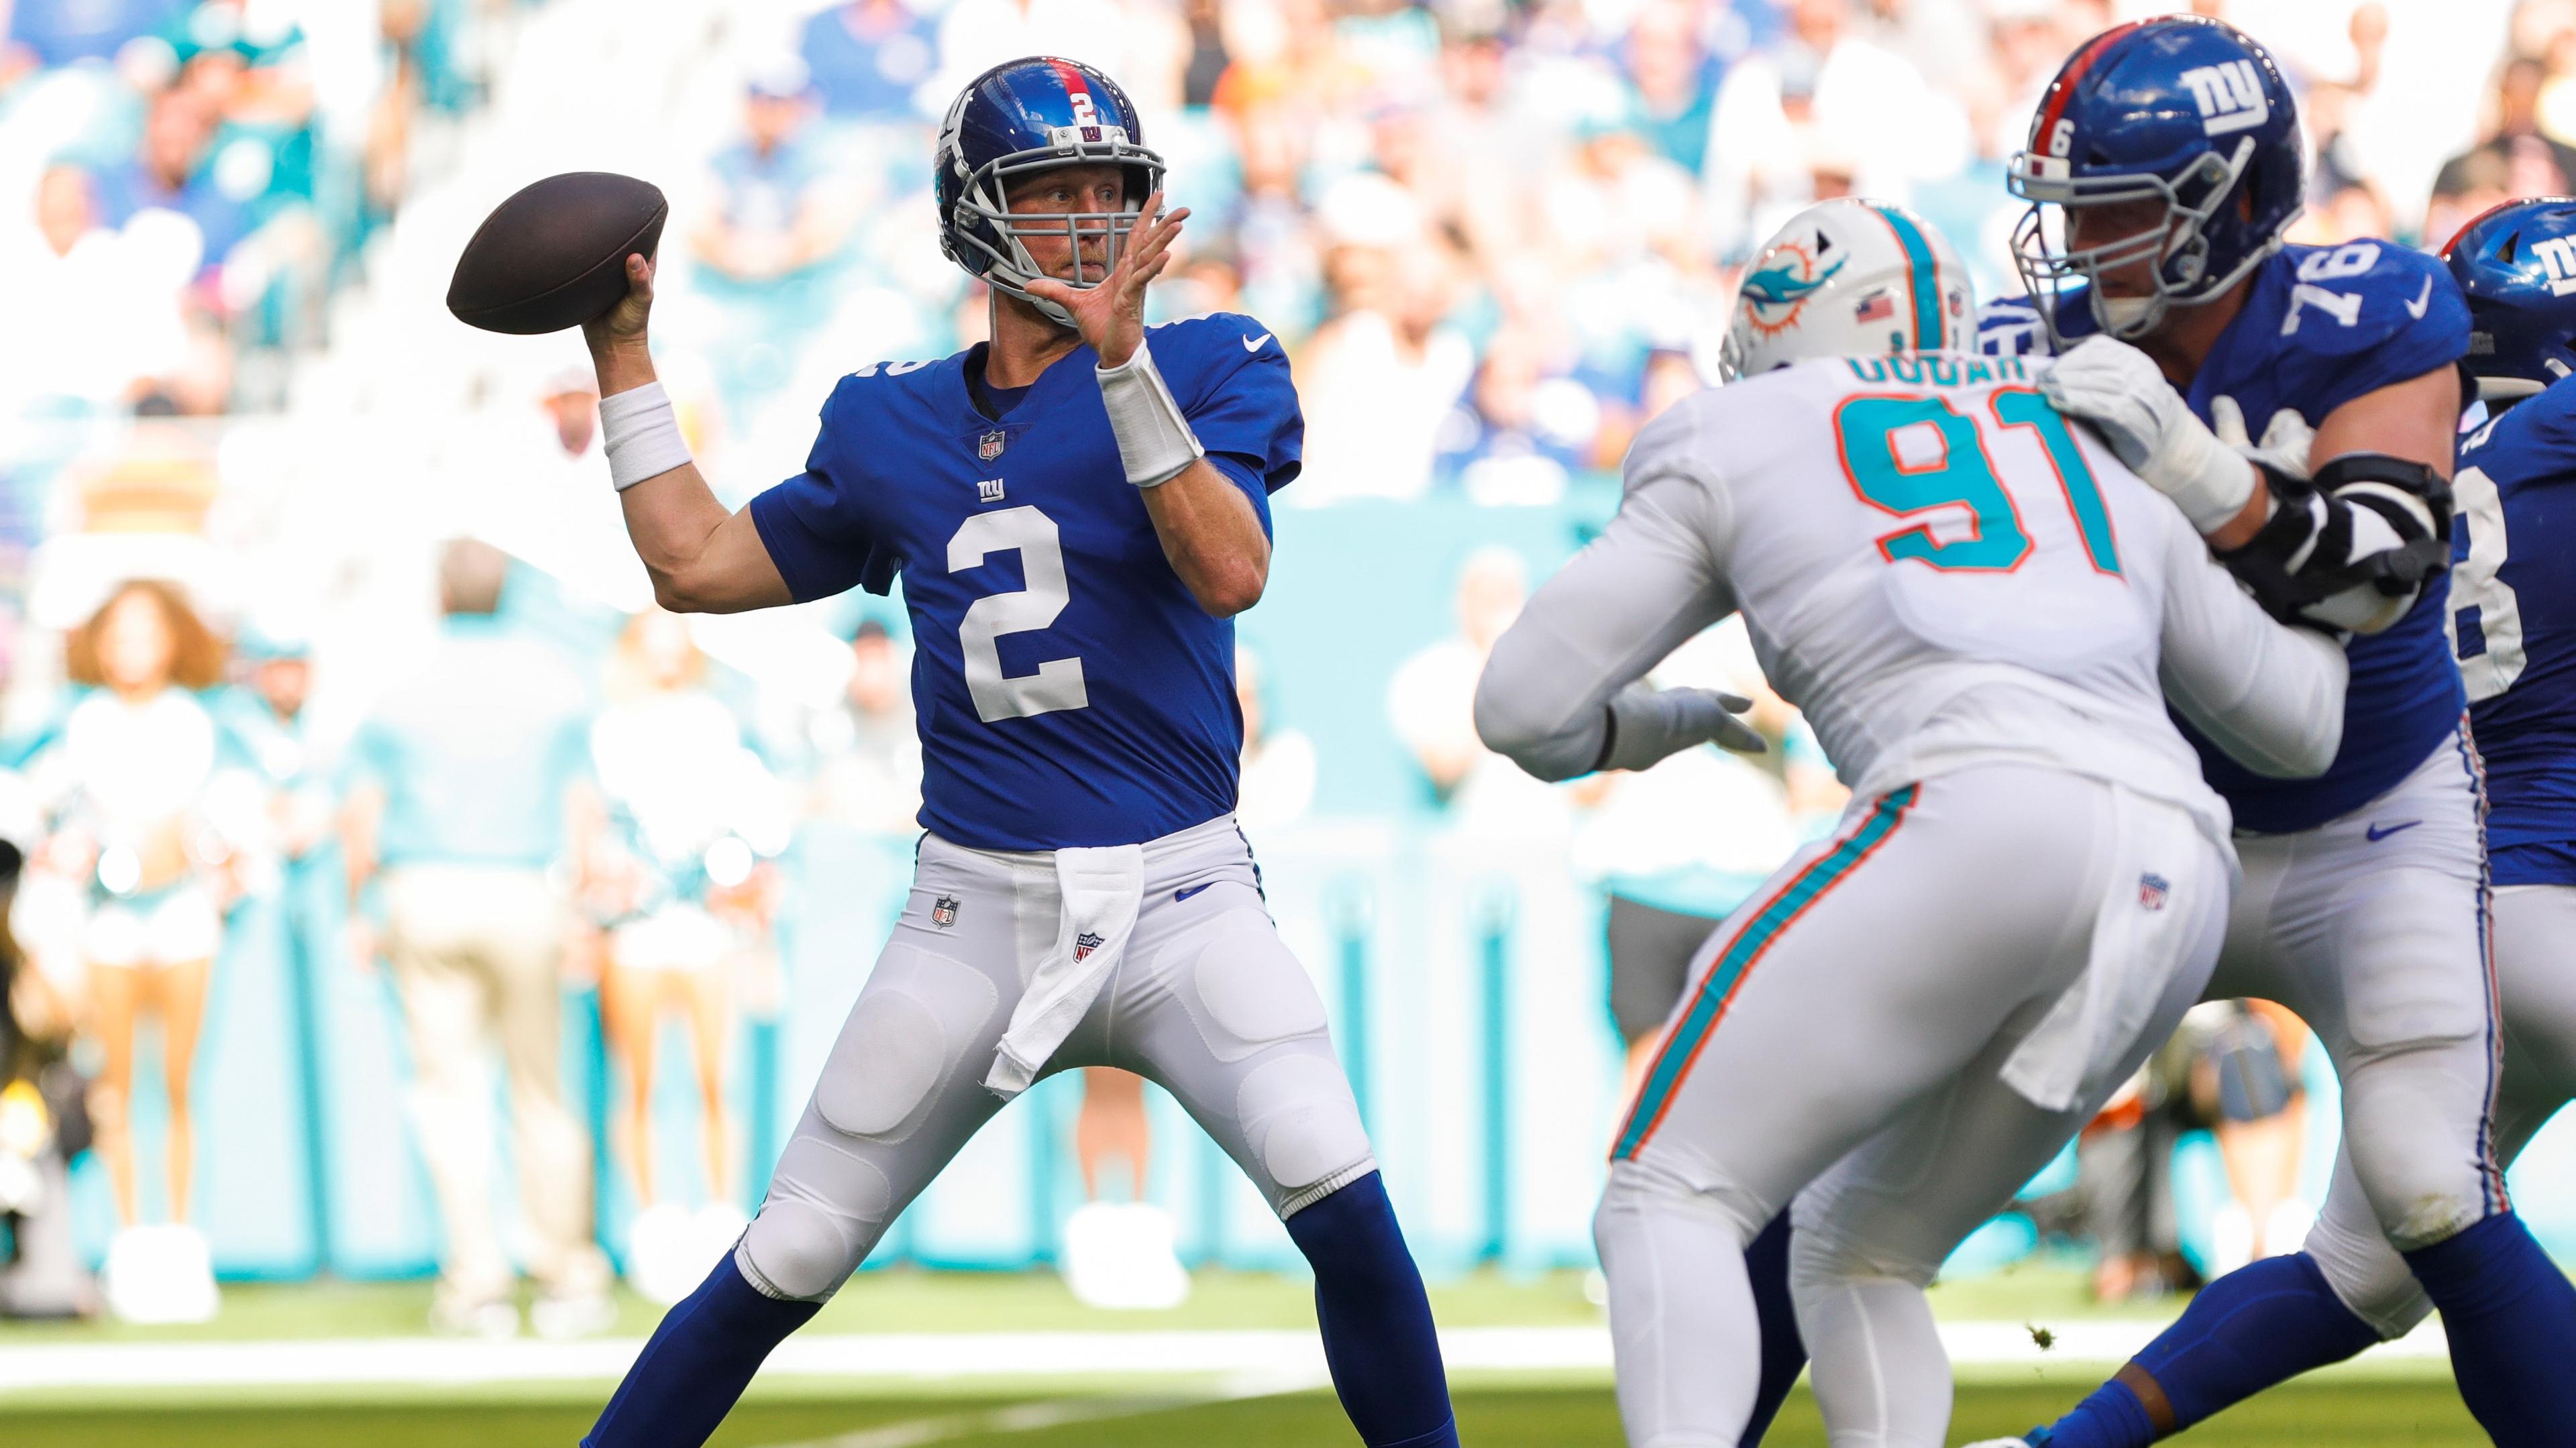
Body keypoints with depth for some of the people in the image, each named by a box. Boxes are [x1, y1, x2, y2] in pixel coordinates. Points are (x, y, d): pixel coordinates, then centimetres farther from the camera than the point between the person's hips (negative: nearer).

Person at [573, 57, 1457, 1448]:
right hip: (974, 911, 2)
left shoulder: (1206, 370, 1)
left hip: (1179, 901, -2)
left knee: (1336, 1196, -24)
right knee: (782, 1266, 3)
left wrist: (1121, 358, -24)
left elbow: (1231, 573, -16)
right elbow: (698, 564, 18)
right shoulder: (894, 422, 11)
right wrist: (623, 353, 18)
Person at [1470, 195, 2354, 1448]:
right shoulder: (2106, 482, 33)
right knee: (1861, 1249, 21)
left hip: (1980, 815, -6)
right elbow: (2305, 724, 40)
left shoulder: (1729, 448, 19)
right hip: (2178, 883, 6)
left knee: (1671, 1196, 1)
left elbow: (1527, 710, 15)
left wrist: (1655, 729, 38)